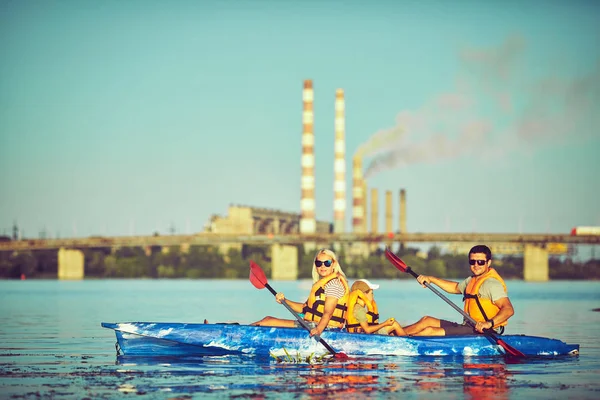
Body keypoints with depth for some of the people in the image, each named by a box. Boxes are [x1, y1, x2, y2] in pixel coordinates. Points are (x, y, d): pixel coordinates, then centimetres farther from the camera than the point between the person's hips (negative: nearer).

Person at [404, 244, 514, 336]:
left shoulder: (492, 284, -16)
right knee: (426, 320, 9)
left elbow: (509, 309, -27)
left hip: (482, 332, -10)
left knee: (430, 331, -18)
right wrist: (431, 279, 30)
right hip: (468, 328, 10)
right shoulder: (472, 280, 16)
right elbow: (456, 287, 37)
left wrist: (489, 323, -42)